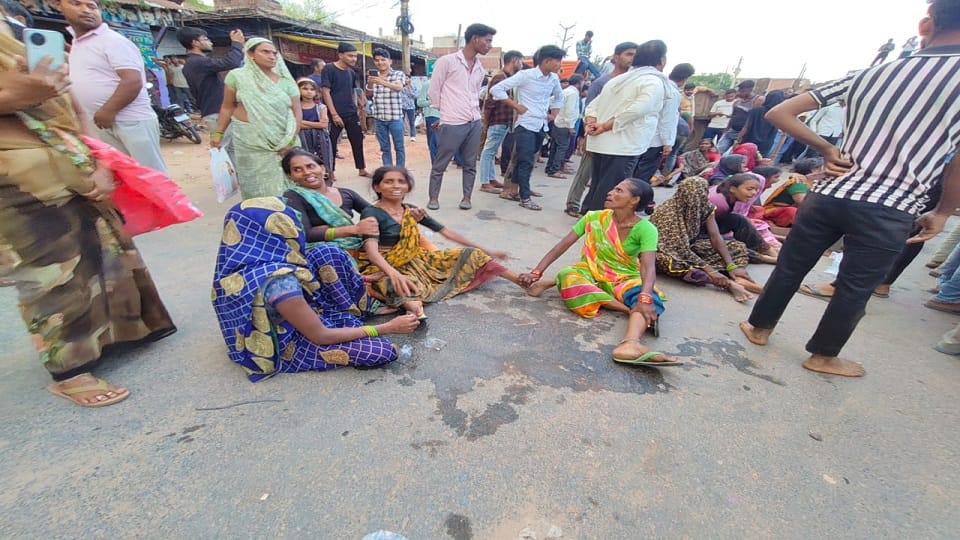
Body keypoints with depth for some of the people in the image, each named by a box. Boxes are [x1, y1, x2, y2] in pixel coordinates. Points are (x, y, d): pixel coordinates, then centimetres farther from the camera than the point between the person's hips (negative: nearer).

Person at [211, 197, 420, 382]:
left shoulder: (243, 265, -9)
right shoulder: (279, 281, -36)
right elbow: (320, 337, -26)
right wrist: (388, 327, -21)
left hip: (278, 328, 8)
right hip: (286, 350, -8)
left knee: (326, 254, -3)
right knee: (384, 351, -15)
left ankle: (351, 319, 11)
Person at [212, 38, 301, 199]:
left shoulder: (285, 81, 1)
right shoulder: (237, 76, 1)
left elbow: (297, 112, -1)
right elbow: (227, 107, 7)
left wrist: (290, 140, -11)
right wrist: (218, 133, 5)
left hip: (282, 140, 1)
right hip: (249, 140, 0)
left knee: (282, 183, 1)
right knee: (256, 185, 3)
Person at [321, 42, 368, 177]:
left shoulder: (351, 72, 10)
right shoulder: (329, 69, -9)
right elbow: (325, 92, -13)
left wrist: (355, 109, 9)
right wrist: (334, 114, -18)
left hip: (352, 114, 6)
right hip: (335, 114, -6)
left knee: (358, 141, 7)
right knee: (331, 143, 2)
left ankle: (362, 169, 17)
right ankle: (330, 172, 13)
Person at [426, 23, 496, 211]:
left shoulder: (479, 67, 13)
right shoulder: (447, 61, -5)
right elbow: (434, 90, -1)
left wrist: (474, 112, 15)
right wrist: (446, 113, 7)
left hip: (474, 123, 6)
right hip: (452, 124, -6)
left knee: (470, 164, 9)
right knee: (440, 164, 2)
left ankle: (467, 197, 19)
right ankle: (433, 197, 15)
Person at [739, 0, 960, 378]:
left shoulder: (870, 74, 9)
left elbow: (780, 113, 5)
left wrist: (826, 149, 8)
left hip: (827, 195, 3)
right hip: (888, 212, -3)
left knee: (790, 267, 16)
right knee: (855, 289, 12)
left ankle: (759, 328, 31)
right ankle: (823, 356, 27)